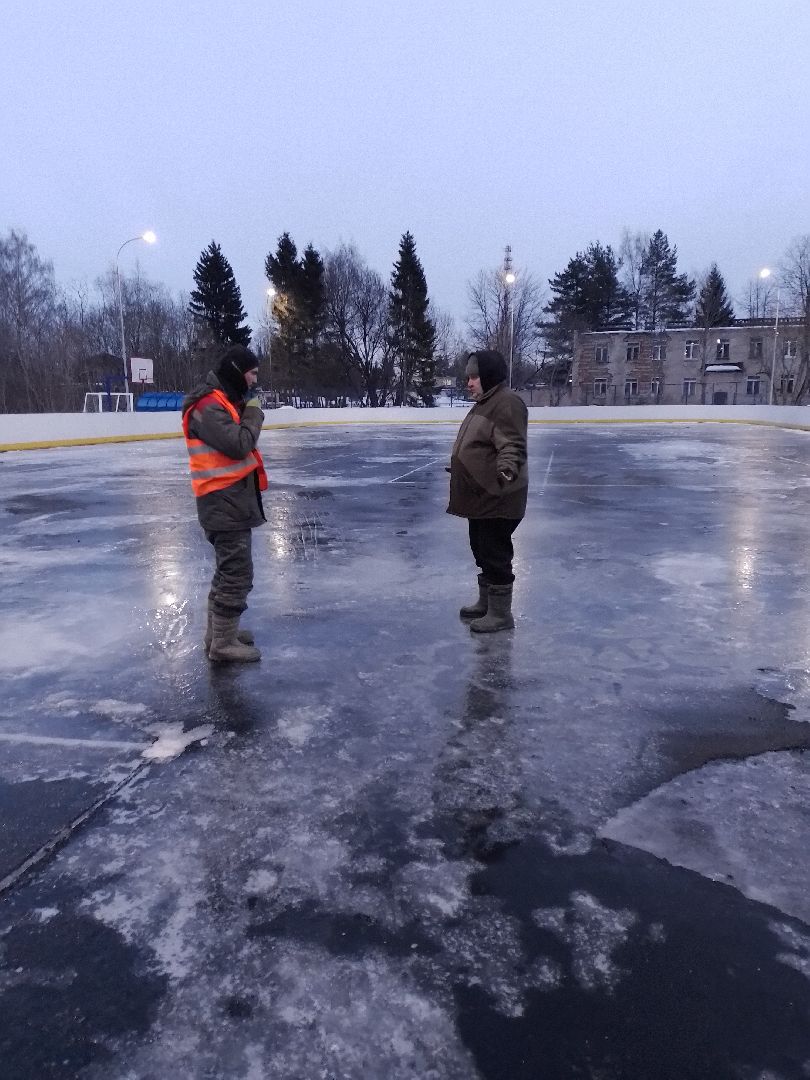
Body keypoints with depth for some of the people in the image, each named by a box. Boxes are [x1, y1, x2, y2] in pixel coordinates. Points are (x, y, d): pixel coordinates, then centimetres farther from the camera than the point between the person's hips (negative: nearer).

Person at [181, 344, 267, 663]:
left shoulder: (223, 401, 16)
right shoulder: (208, 405, -17)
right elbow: (238, 444, -24)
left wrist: (246, 410, 3)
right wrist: (253, 412, -10)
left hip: (232, 499, 11)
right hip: (225, 501, -11)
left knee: (229, 569, 19)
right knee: (238, 573, -7)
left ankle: (218, 631, 31)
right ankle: (223, 644, 3)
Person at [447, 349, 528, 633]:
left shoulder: (507, 403, -17)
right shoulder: (484, 403, 16)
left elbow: (512, 445, -26)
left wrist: (508, 470, -42)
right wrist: (459, 468, 37)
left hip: (498, 498, -11)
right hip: (481, 496, 11)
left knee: (495, 554, -2)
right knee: (482, 551, 20)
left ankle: (500, 614, 9)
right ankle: (486, 602, 34)